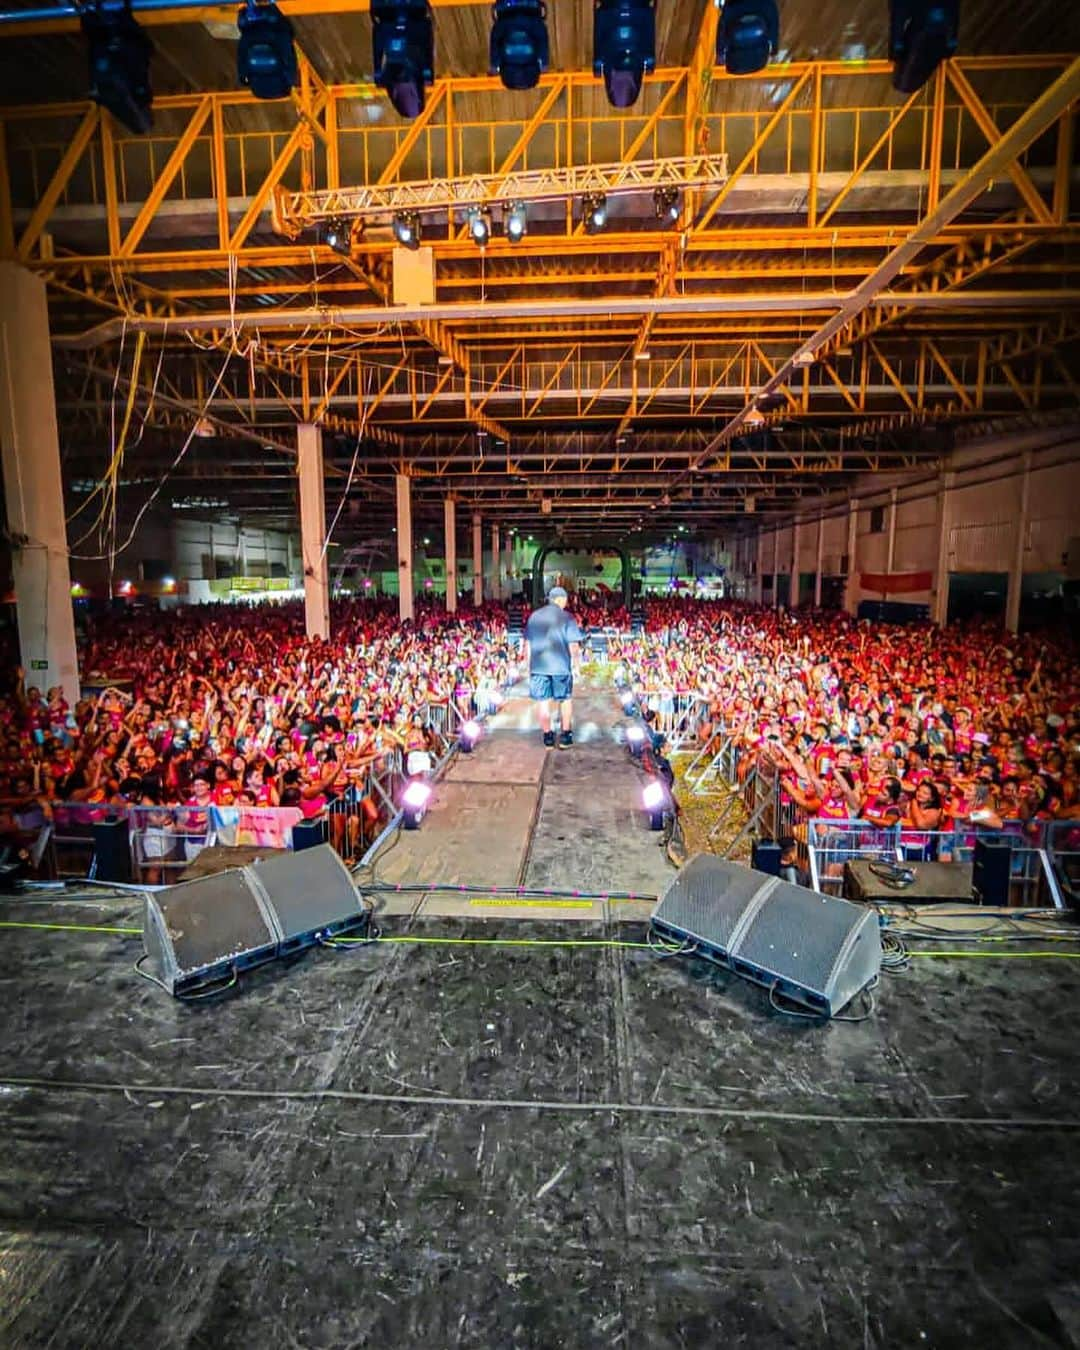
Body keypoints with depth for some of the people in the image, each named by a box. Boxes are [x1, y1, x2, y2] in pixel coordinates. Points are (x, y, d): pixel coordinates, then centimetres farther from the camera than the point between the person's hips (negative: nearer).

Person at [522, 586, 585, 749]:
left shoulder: (534, 616, 7)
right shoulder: (567, 617, -5)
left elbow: (527, 644, 11)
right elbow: (574, 645, -8)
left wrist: (529, 665, 18)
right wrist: (576, 663, 4)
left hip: (538, 666, 3)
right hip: (561, 665, -3)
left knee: (544, 702, 9)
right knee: (566, 700, 13)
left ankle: (548, 736, 15)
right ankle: (565, 736, 15)